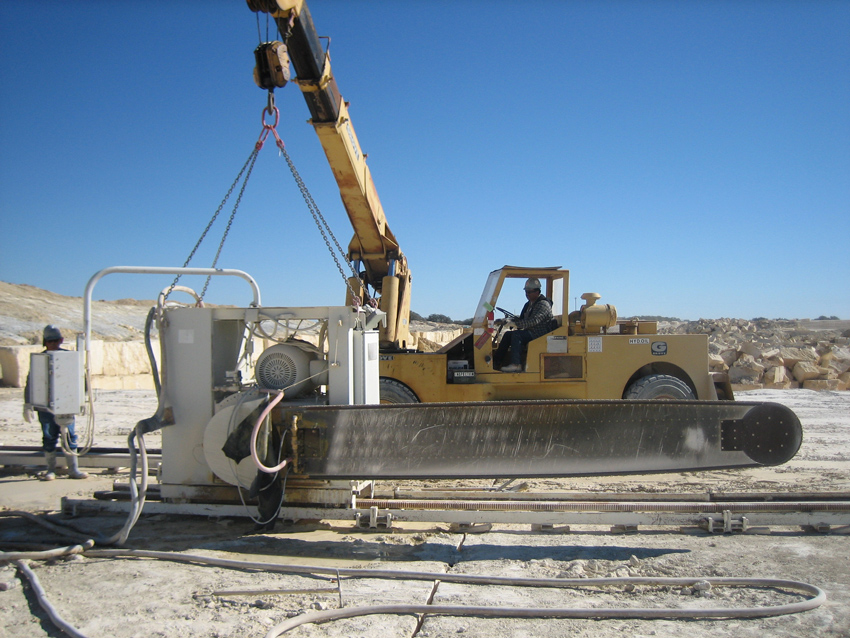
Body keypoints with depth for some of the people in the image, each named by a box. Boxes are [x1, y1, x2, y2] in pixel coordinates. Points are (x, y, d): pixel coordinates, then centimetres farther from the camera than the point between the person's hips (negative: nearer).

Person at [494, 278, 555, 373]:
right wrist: (506, 321, 3)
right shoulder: (529, 304, 16)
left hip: (541, 335, -10)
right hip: (530, 332, 10)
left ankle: (516, 364, -32)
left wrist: (513, 323, -33)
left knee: (516, 334, -27)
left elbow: (534, 321, -30)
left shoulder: (543, 304, -15)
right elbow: (521, 319, 22)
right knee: (508, 334, 0)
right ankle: (496, 362, -1)